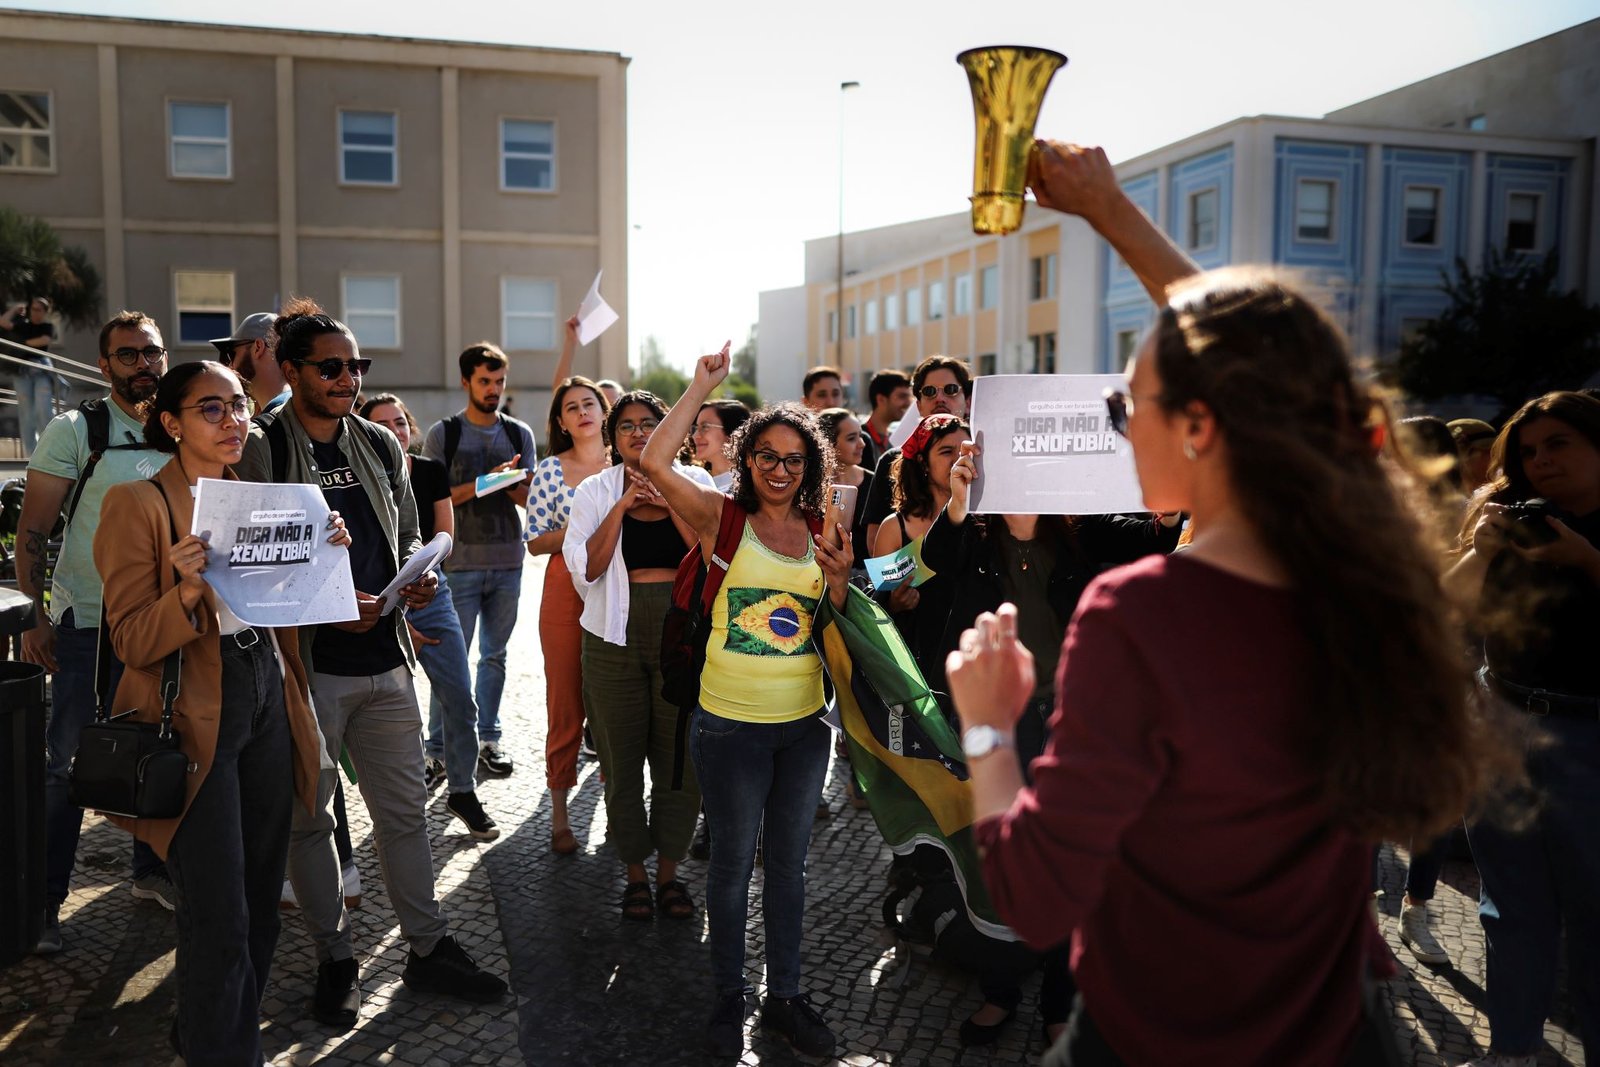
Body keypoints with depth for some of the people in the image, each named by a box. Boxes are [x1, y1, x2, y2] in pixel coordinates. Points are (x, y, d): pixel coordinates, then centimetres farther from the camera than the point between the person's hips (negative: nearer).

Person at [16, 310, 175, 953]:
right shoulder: (75, 431, -5)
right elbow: (33, 530, -6)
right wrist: (35, 619, -12)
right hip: (87, 627, -4)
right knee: (67, 764, 2)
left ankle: (152, 871, 30)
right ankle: (46, 901, 15)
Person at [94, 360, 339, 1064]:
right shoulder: (138, 504, -8)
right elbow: (132, 642, -10)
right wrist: (188, 590, -29)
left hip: (268, 700, 7)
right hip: (196, 716, -6)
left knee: (262, 898, 14)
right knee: (219, 914, -3)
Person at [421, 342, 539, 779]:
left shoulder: (520, 434, 10)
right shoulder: (443, 433, 1)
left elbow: (529, 497, 8)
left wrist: (509, 485, -13)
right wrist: (482, 484, -17)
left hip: (507, 562, 3)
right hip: (459, 562, -3)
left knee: (495, 656, 11)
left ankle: (488, 738, 21)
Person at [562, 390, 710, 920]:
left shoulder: (693, 483, 5)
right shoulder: (595, 491, 4)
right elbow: (585, 570, -8)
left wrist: (670, 503, -13)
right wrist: (622, 506, -12)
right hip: (616, 637, 0)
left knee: (680, 758, 6)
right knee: (622, 761, 7)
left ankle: (669, 871, 23)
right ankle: (635, 873, 24)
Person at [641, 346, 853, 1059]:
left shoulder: (821, 533, 5)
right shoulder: (723, 518, -7)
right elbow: (653, 462, -22)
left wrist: (839, 580, -9)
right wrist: (702, 386, -16)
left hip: (804, 724, 4)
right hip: (731, 724, -4)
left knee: (788, 863, 16)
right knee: (733, 862, 11)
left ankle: (784, 997, 33)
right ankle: (729, 996, 31)